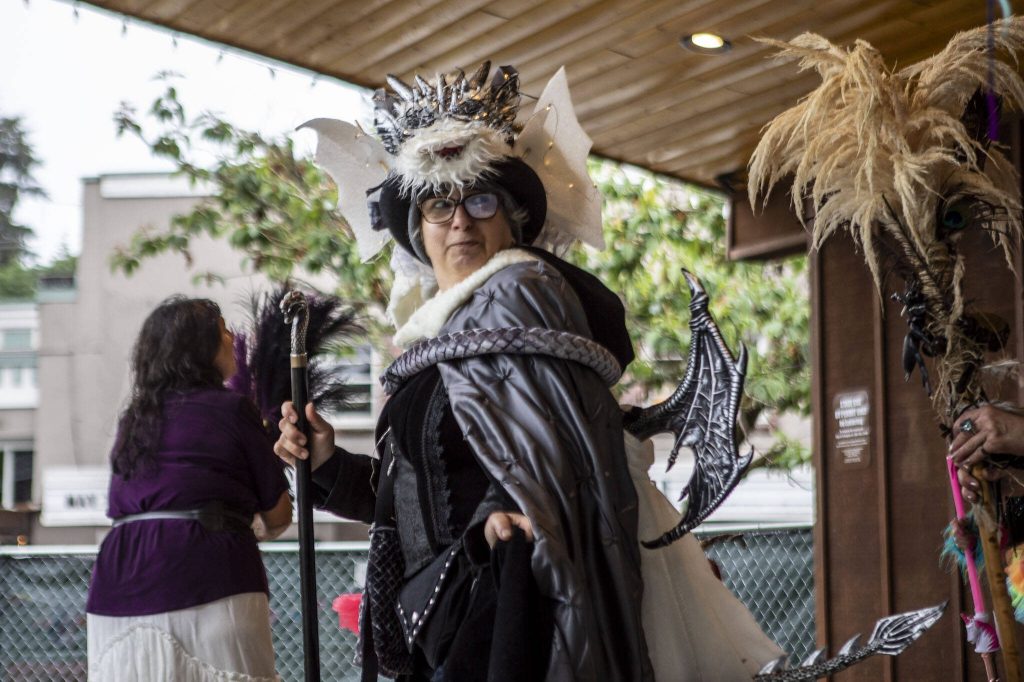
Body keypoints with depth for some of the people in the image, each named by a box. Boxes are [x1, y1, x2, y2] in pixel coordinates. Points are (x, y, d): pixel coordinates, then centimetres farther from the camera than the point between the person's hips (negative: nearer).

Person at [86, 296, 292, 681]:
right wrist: (254, 530, 30)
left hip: (121, 585, 5)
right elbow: (279, 515, 6)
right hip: (209, 582, -5)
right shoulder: (230, 408, 3)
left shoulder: (132, 419, 18)